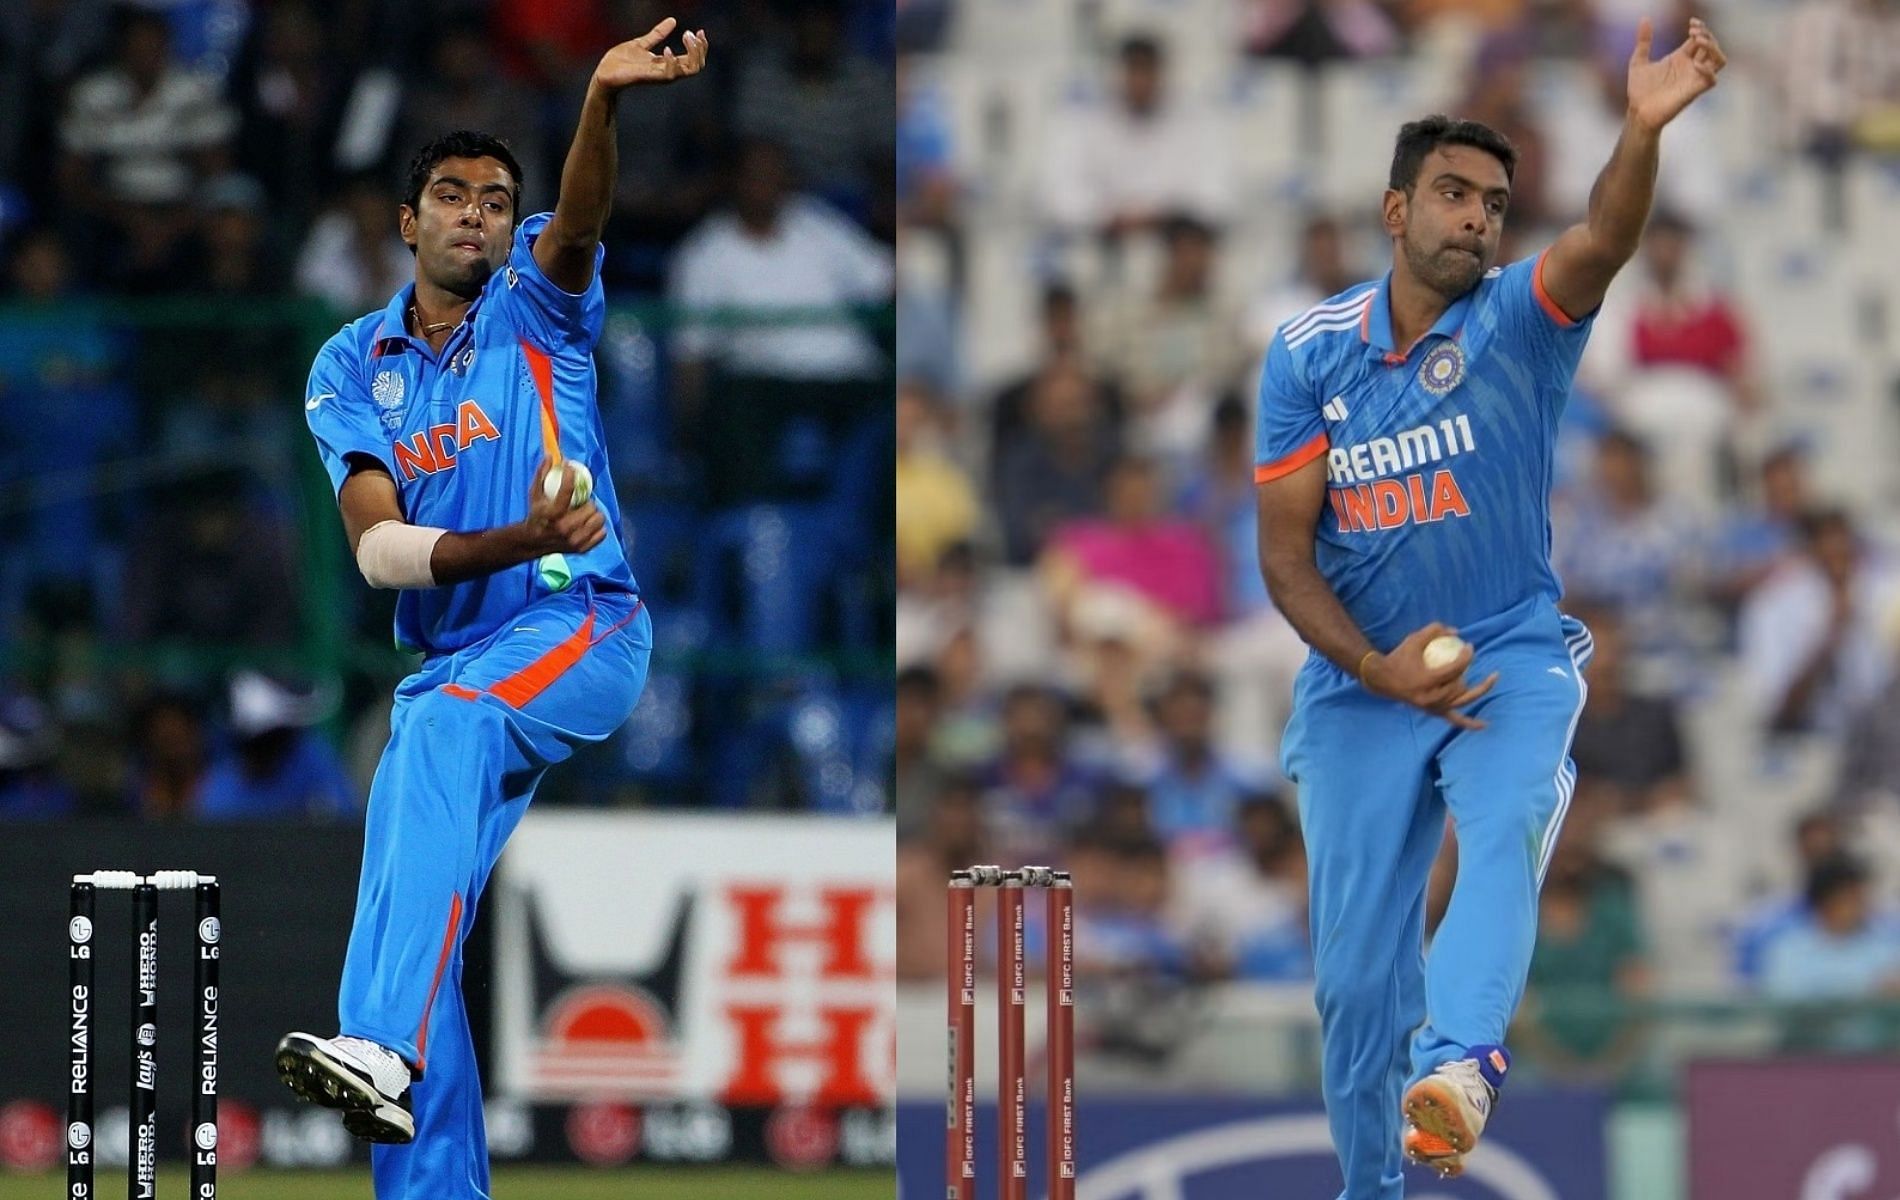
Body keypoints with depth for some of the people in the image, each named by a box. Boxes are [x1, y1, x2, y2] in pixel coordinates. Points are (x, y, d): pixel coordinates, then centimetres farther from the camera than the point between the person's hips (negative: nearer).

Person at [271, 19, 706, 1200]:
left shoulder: (535, 304, 3)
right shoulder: (351, 368, 9)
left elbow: (580, 224, -21)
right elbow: (378, 549, -4)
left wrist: (605, 100, -42)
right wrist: (514, 546, -22)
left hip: (583, 627, -5)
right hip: (449, 663, 5)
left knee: (445, 730, -35)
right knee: (406, 942, -4)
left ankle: (389, 1051, -48)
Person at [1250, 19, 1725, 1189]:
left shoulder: (1518, 321, -6)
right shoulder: (1308, 353, -1)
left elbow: (1601, 246, -28)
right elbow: (1285, 549, 0)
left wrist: (1645, 130, -48)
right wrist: (1377, 669, -15)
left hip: (1514, 663, -2)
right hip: (1360, 685, 2)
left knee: (1505, 829, -33)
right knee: (1357, 972, 0)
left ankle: (1458, 1069, -55)